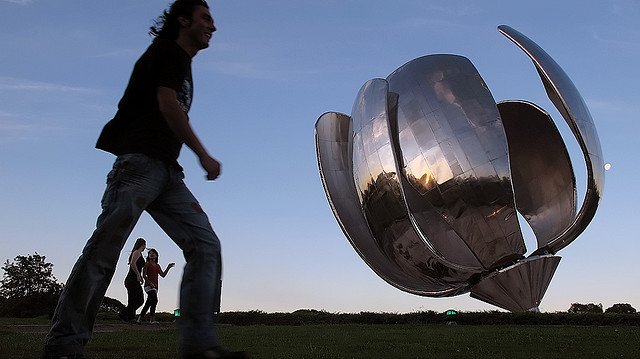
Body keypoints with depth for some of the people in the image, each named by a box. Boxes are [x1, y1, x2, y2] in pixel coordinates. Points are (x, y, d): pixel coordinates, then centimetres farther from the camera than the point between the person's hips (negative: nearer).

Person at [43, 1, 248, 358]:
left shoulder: (182, 63, 29)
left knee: (205, 244, -6)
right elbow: (166, 103, -11)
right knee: (104, 249, -11)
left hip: (167, 172, 9)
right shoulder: (167, 50, 5)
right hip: (141, 161, -9)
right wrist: (203, 154, -13)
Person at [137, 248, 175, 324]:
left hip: (155, 286, 7)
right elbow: (144, 275, -5)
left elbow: (163, 275, 14)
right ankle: (152, 319, -28)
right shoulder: (147, 264, 3)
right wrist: (150, 283, -19)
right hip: (148, 286, -7)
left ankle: (140, 318, 14)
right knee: (154, 300, -25)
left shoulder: (157, 266, 20)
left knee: (149, 303, 7)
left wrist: (168, 267, 7)